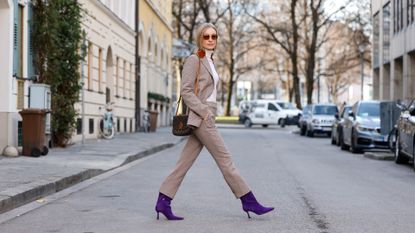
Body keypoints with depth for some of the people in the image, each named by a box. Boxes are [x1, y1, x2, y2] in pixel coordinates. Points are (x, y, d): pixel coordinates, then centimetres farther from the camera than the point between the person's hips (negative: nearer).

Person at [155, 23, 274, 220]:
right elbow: (186, 91, -15)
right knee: (225, 159, -5)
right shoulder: (193, 60, -8)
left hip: (206, 117, 9)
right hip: (200, 118, -9)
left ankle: (163, 202, 6)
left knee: (185, 162, 6)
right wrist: (204, 112, -18)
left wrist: (209, 112, 15)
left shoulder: (209, 62, 18)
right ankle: (249, 201, 0)